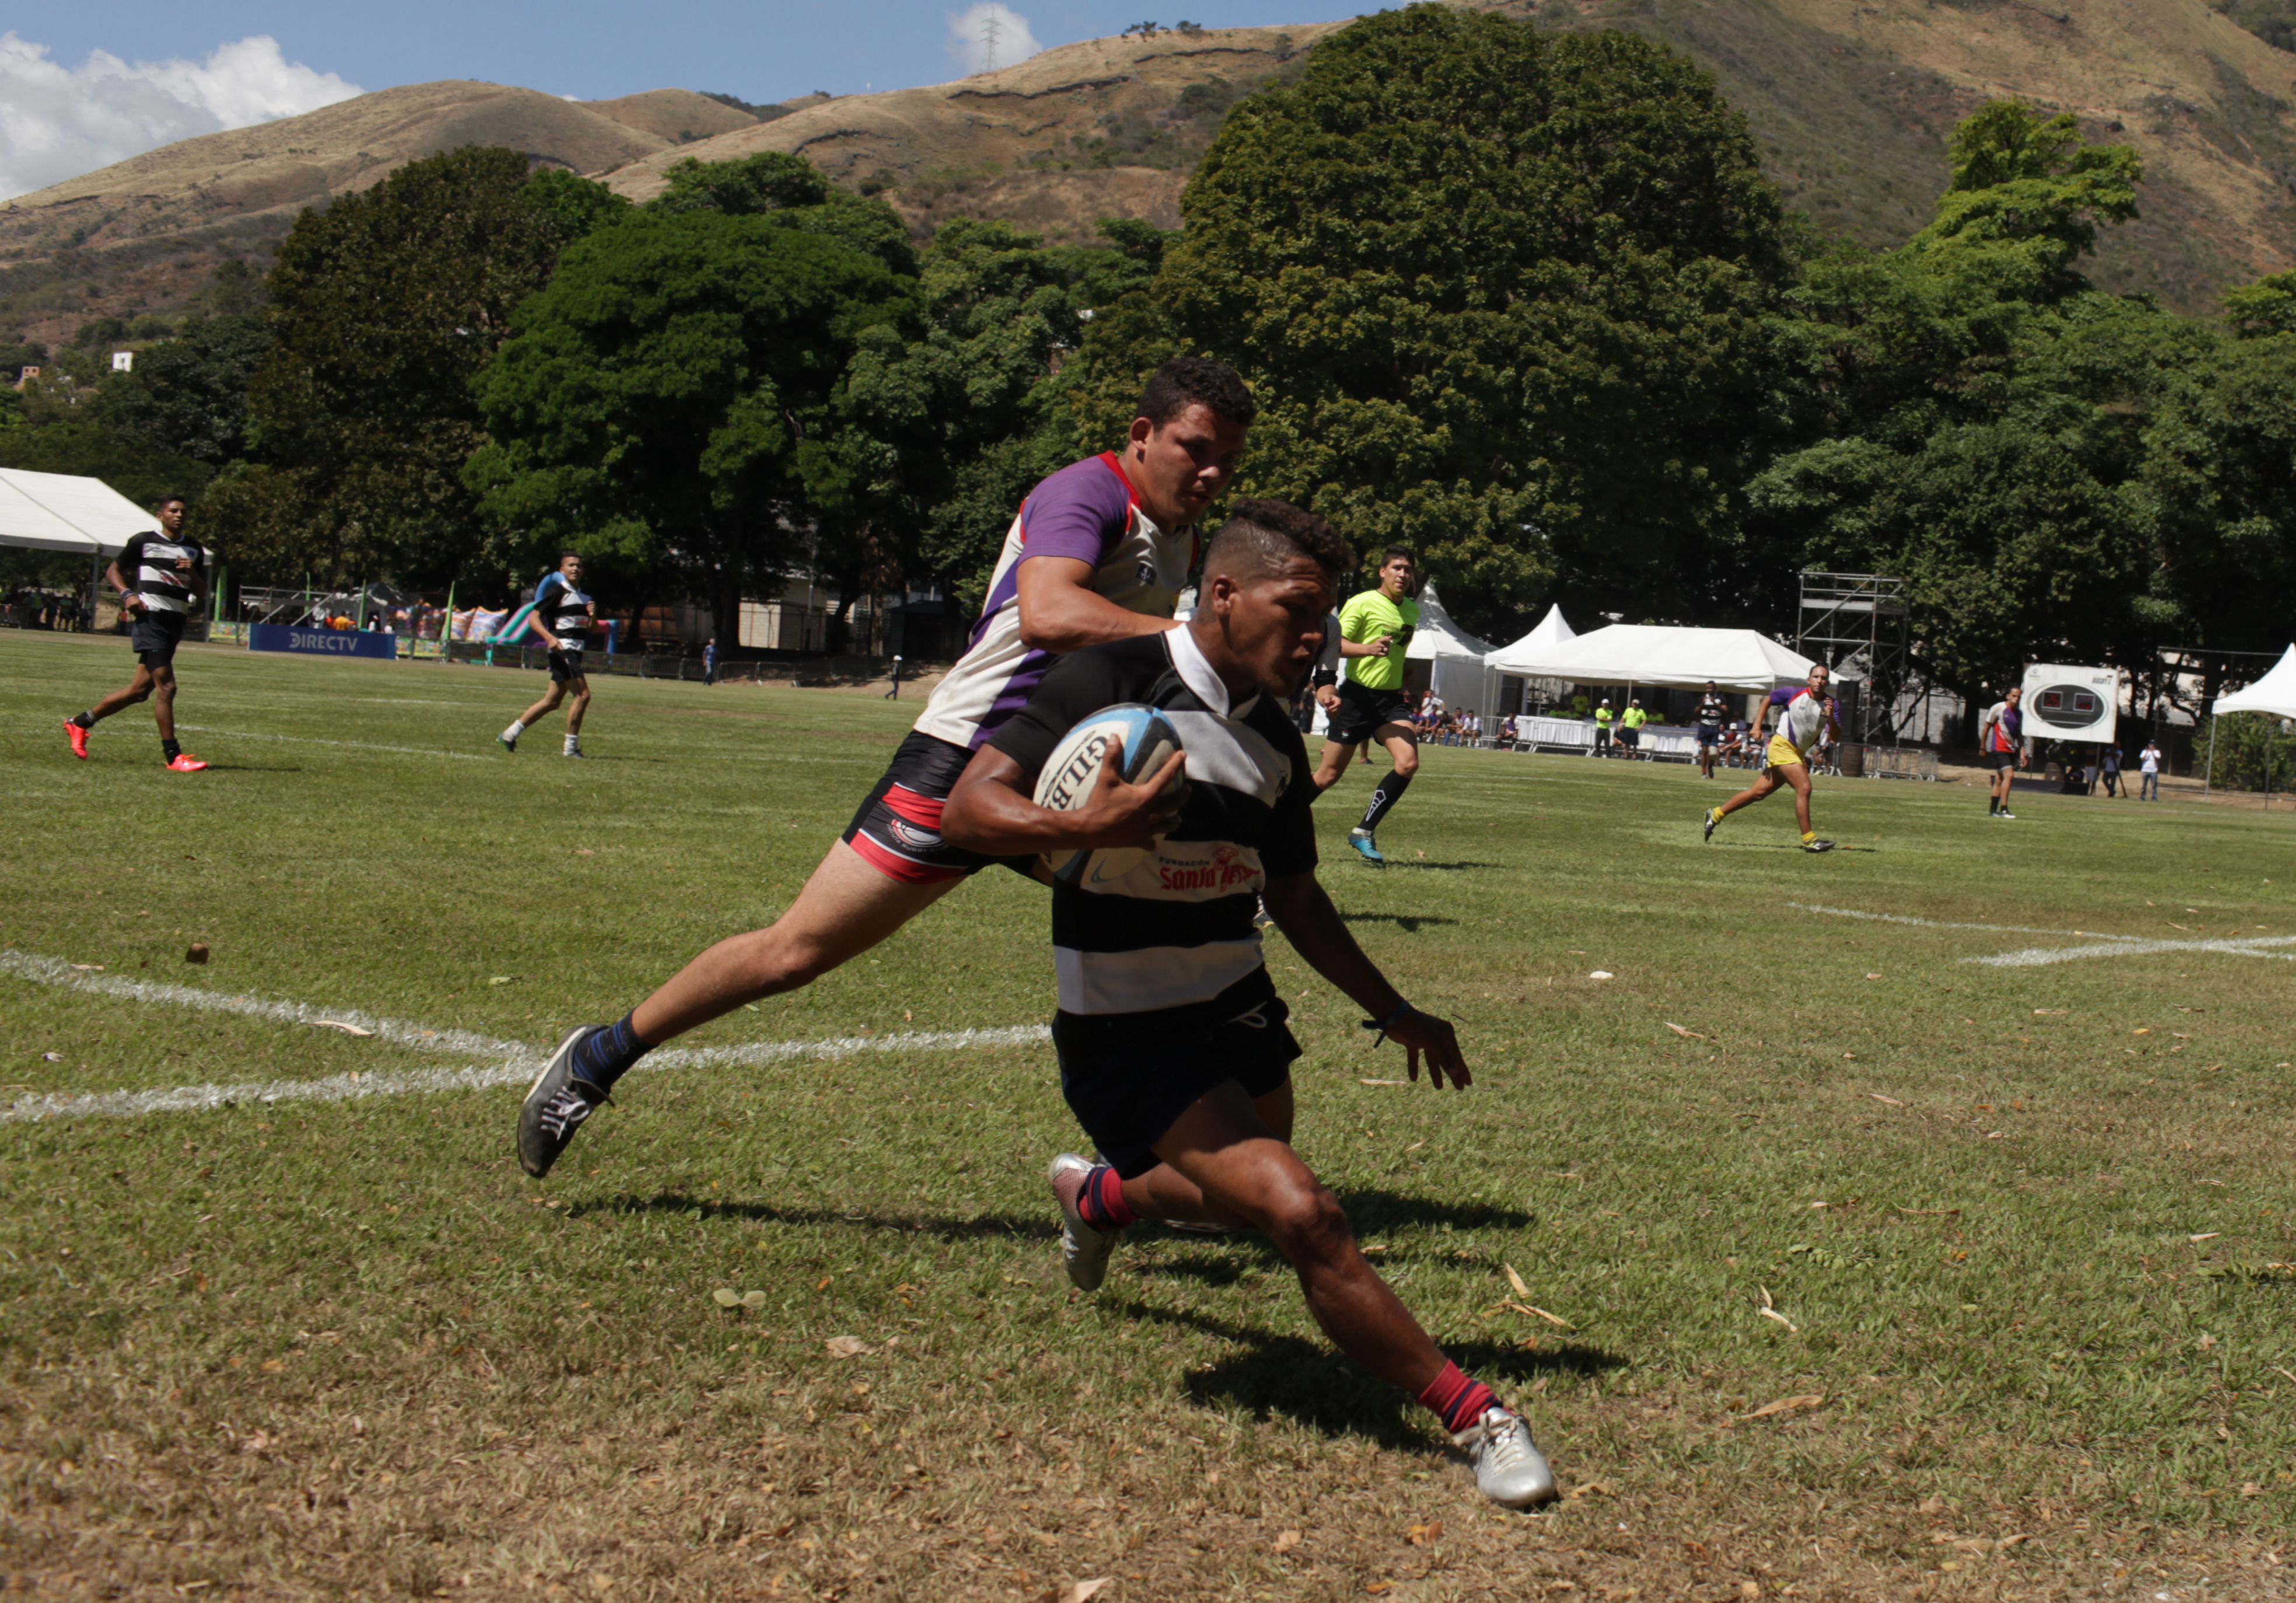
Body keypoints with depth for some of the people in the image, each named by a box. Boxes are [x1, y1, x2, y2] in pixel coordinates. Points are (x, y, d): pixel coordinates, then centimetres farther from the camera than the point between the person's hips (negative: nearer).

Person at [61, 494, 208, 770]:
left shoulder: (194, 549, 15)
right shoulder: (143, 542, 2)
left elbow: (202, 592, 16)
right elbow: (113, 571, 9)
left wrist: (192, 574, -5)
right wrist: (128, 594, -9)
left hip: (175, 623, 6)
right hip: (148, 618, -6)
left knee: (140, 690, 10)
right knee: (166, 687, -14)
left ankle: (79, 722, 27)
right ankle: (173, 756, -9)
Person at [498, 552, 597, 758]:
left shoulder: (584, 596, 18)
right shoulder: (558, 592, -6)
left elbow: (592, 629, 23)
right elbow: (535, 618, -10)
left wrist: (593, 615, 1)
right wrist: (549, 637, -26)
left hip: (574, 653, 9)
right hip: (562, 649, -9)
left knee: (551, 702, 11)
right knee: (583, 695, -16)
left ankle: (509, 734, 19)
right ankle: (571, 747, -10)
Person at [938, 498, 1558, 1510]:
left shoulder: (1275, 740, 5)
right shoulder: (1116, 684, -16)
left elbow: (1294, 897, 18)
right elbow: (969, 807, -22)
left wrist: (1393, 1011, 21)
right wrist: (1084, 828, -40)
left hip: (1236, 1012, 8)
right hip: (1128, 1035, -8)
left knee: (1247, 1201, 25)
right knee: (1302, 1216, -20)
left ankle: (1101, 1193, 55)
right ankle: (1472, 1418, -8)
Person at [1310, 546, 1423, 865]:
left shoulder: (1412, 611, 13)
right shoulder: (1362, 603, -8)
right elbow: (1334, 643, -16)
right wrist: (1368, 649, -31)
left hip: (1391, 699, 6)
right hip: (1357, 696, -5)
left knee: (1408, 763, -17)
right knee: (1329, 775, -2)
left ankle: (1364, 832, -8)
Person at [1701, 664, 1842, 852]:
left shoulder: (1831, 705, -3)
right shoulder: (1793, 694, -10)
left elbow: (1836, 737, -7)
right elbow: (1769, 699, 8)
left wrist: (1830, 718, -25)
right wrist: (1757, 725, 1)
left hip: (1798, 753, 5)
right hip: (1782, 746, -5)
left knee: (1759, 792, 10)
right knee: (1804, 788, -20)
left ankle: (1715, 815, 22)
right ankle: (1809, 840, -15)